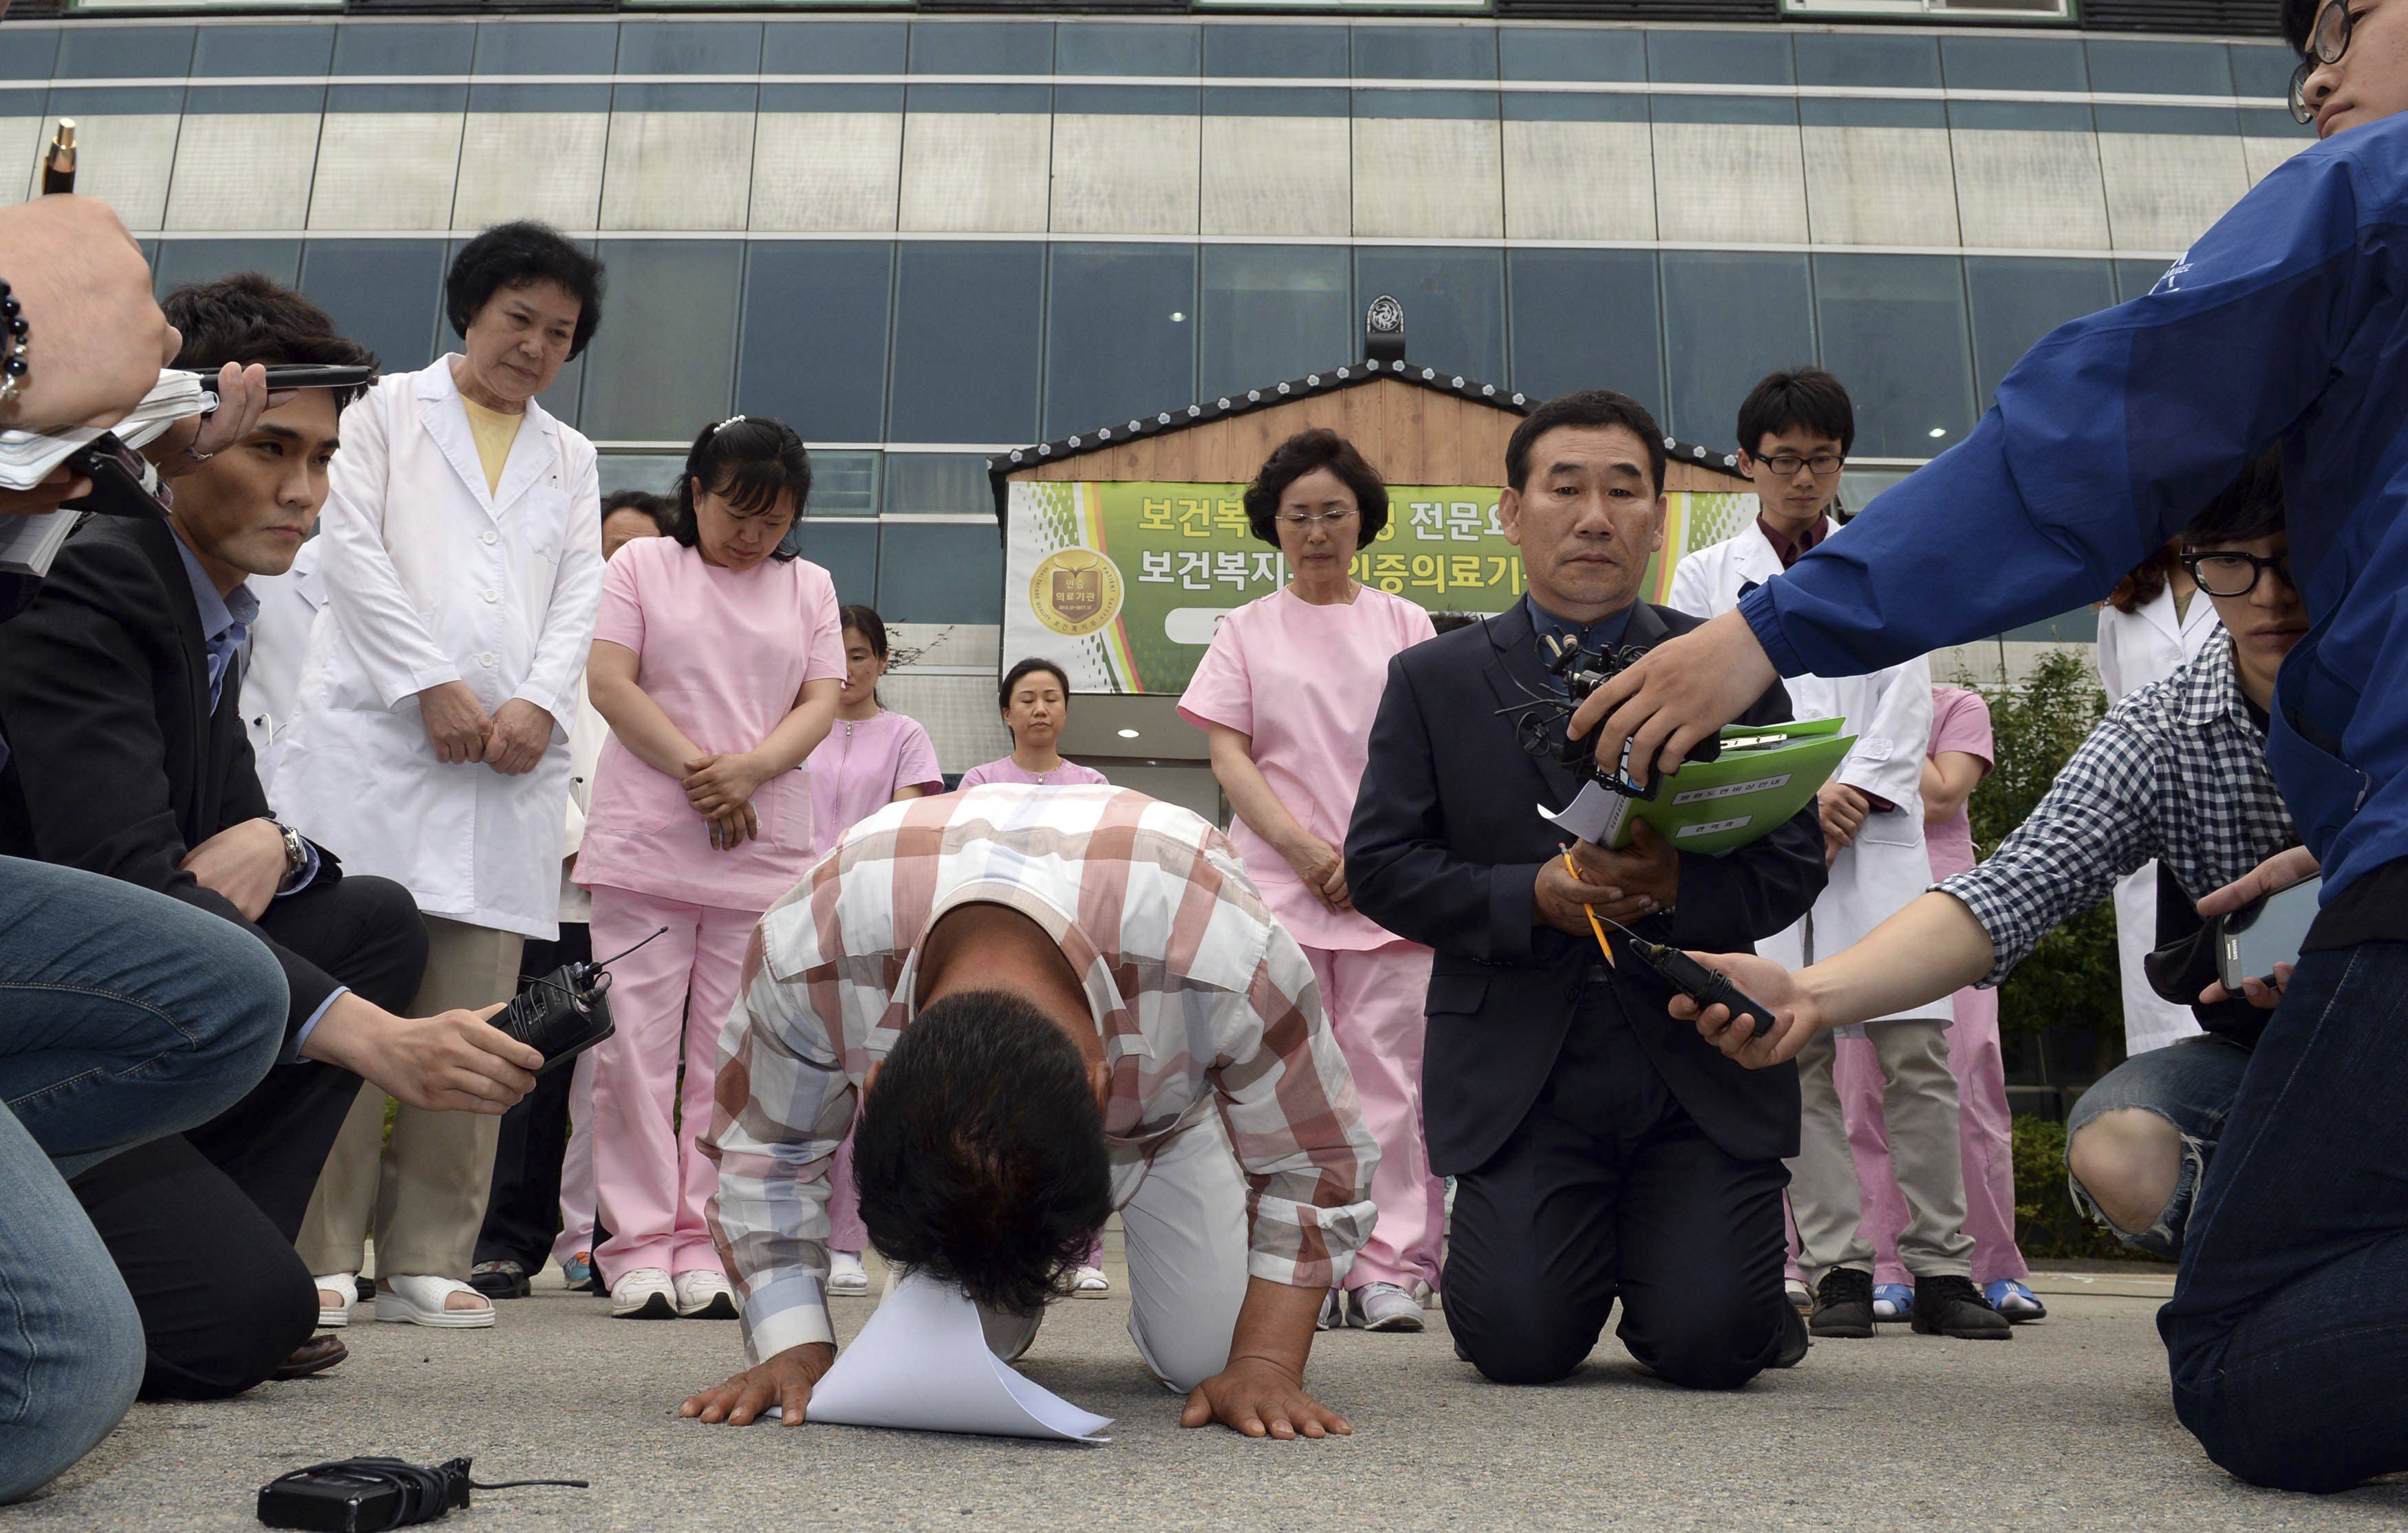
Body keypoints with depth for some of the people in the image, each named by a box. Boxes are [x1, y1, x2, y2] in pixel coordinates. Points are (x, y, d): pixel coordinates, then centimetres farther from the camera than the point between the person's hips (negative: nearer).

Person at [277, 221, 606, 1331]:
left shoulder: (570, 458, 25)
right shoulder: (388, 412, 15)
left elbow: (581, 593, 13)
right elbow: (350, 548, 2)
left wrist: (538, 703, -5)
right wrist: (434, 684, -9)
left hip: (512, 751, 3)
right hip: (375, 733, -3)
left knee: (471, 1016, -3)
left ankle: (428, 1261, 1)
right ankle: (319, 1257, -4)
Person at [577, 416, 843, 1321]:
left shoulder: (808, 587, 16)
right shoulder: (642, 566, 9)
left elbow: (822, 704, 7)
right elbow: (610, 684, -1)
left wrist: (750, 769, -12)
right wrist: (697, 771, -12)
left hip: (765, 855, 2)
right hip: (645, 846, -2)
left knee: (731, 1053, 2)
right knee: (638, 1045, -4)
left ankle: (706, 1245, 7)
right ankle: (639, 1244, 3)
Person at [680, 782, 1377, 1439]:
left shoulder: (1229, 956, -46)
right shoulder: (803, 951, -41)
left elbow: (1313, 1166, -28)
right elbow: (763, 1151, -20)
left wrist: (1261, 1364, -34)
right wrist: (794, 1347, -29)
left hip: (1162, 1104, -1)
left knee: (1207, 1352, -12)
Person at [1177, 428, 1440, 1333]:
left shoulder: (1403, 625, 13)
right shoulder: (1247, 630, 13)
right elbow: (1227, 756, 4)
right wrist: (1304, 848, -9)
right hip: (1277, 885, 0)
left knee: (1388, 1075, -4)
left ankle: (1391, 1269, -2)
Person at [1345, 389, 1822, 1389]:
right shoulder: (1432, 680, 7)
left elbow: (1794, 864, 4)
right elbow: (1380, 865, 0)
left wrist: (1679, 886, -16)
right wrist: (1532, 895, -14)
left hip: (1698, 1063, 1)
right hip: (1518, 1069, 0)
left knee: (1710, 1346, -11)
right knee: (1520, 1345, -12)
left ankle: (1672, 1253, 24)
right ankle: (1510, 1252, 24)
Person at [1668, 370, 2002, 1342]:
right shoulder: (1707, 576, 14)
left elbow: (1907, 702, 8)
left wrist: (1853, 794, -8)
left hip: (1875, 830, 1)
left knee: (1918, 1050, -6)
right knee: (1798, 1059, -3)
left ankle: (1941, 1269, 0)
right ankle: (1838, 1269, 1)